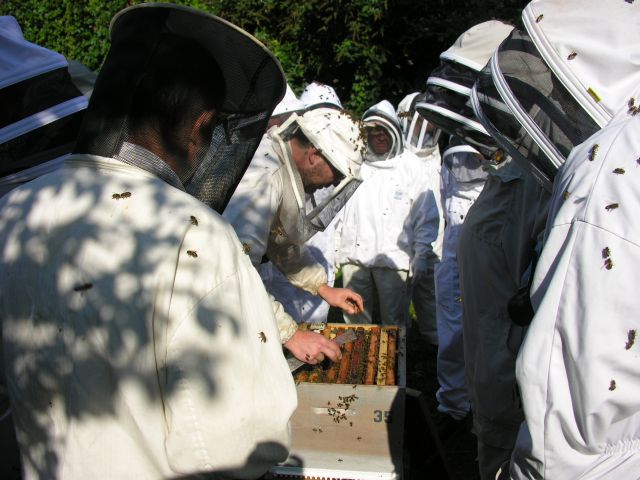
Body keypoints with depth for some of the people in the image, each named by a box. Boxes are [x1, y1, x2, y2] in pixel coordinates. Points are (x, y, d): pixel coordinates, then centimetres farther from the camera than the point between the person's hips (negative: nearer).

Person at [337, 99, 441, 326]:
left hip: (394, 257, -2)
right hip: (354, 254, 3)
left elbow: (427, 218, 4)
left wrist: (420, 257, -2)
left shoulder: (413, 167, 4)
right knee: (354, 322, 11)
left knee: (394, 324, 2)